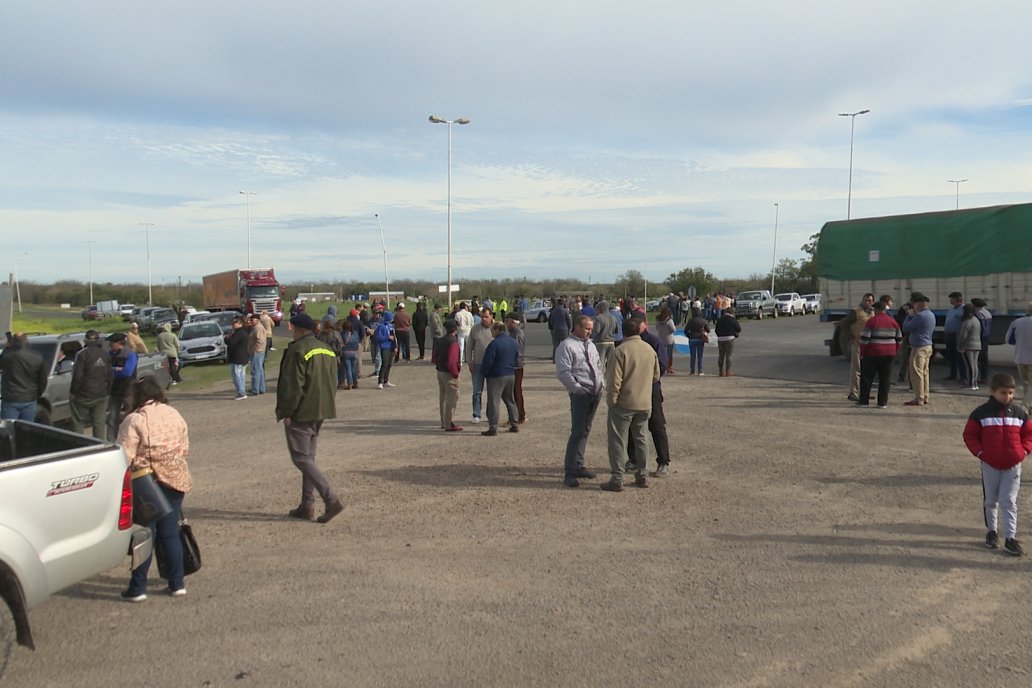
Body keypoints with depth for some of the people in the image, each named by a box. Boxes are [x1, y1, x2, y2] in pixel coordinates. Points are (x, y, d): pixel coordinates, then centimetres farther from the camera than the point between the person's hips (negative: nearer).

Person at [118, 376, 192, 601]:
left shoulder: (134, 420, -10)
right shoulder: (175, 415, 8)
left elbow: (125, 456, -14)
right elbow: (185, 449, 12)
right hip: (176, 480, 5)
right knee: (170, 533, 12)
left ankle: (138, 588, 11)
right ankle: (177, 584, 16)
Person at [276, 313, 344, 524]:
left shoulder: (297, 350, -15)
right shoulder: (327, 350, 12)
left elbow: (293, 385, -20)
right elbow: (333, 383, 15)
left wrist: (286, 412, -12)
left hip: (301, 413, -9)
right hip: (320, 412, 9)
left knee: (301, 458, -4)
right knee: (308, 457, 16)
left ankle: (331, 500, -12)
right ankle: (307, 506, 20)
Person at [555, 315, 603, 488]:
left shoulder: (590, 345, 19)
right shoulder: (567, 346, -8)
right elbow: (563, 373, -14)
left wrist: (602, 384, 10)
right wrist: (578, 389, -17)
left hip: (595, 392, 8)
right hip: (580, 394, -8)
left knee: (585, 431, 13)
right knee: (578, 432, -11)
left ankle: (578, 466, 23)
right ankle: (570, 472, -6)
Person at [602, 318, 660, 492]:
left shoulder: (621, 350, -15)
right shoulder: (650, 350, 3)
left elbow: (614, 380, -18)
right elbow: (656, 376, 13)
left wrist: (611, 400, -8)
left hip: (623, 404, -6)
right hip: (645, 404, 6)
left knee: (617, 440, 1)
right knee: (640, 438, 17)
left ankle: (617, 479, 0)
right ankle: (642, 476, 22)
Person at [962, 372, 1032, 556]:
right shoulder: (981, 413, -6)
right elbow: (969, 435, -2)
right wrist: (980, 452, -11)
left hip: (1013, 465, 1)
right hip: (990, 465, -1)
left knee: (1009, 502, 0)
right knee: (990, 501, 13)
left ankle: (1010, 538, 3)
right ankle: (991, 531, 30)